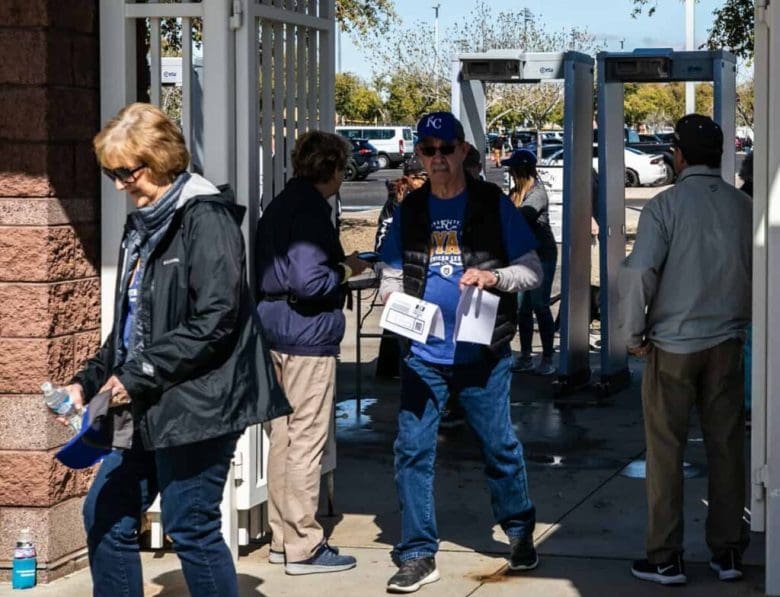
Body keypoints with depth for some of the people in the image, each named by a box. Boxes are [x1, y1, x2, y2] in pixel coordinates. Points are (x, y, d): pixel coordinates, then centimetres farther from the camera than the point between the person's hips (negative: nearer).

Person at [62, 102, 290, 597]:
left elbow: (214, 320, -20)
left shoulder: (206, 218, -13)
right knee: (105, 515, 11)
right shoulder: (144, 225, 15)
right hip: (149, 409, 10)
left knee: (191, 529, -4)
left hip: (198, 403, -10)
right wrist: (89, 381, 11)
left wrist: (138, 376, -18)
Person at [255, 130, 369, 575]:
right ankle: (304, 548, 2)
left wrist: (341, 265, 15)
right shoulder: (311, 210, -16)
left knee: (284, 438, 15)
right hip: (308, 337, -10)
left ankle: (282, 539, 23)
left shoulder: (281, 205, 13)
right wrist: (346, 271, -8)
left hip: (276, 331, 10)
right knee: (307, 442, -3)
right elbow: (309, 281, -24)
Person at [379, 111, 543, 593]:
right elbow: (392, 276, 14)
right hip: (423, 354, 2)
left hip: (482, 353, -2)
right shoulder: (410, 210, 8)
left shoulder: (494, 205, 0)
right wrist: (394, 299, -9)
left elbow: (532, 270, 0)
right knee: (413, 450, -1)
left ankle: (521, 532, 28)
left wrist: (494, 276, -18)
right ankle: (418, 555, 8)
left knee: (500, 446, 6)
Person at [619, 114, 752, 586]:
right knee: (726, 447, 10)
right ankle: (728, 554, 16)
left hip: (672, 344, -3)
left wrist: (634, 334, -6)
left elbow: (639, 274, -18)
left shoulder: (666, 206, -11)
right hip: (727, 343, 3)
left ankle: (666, 559, 8)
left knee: (666, 451, 4)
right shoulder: (743, 206, 1)